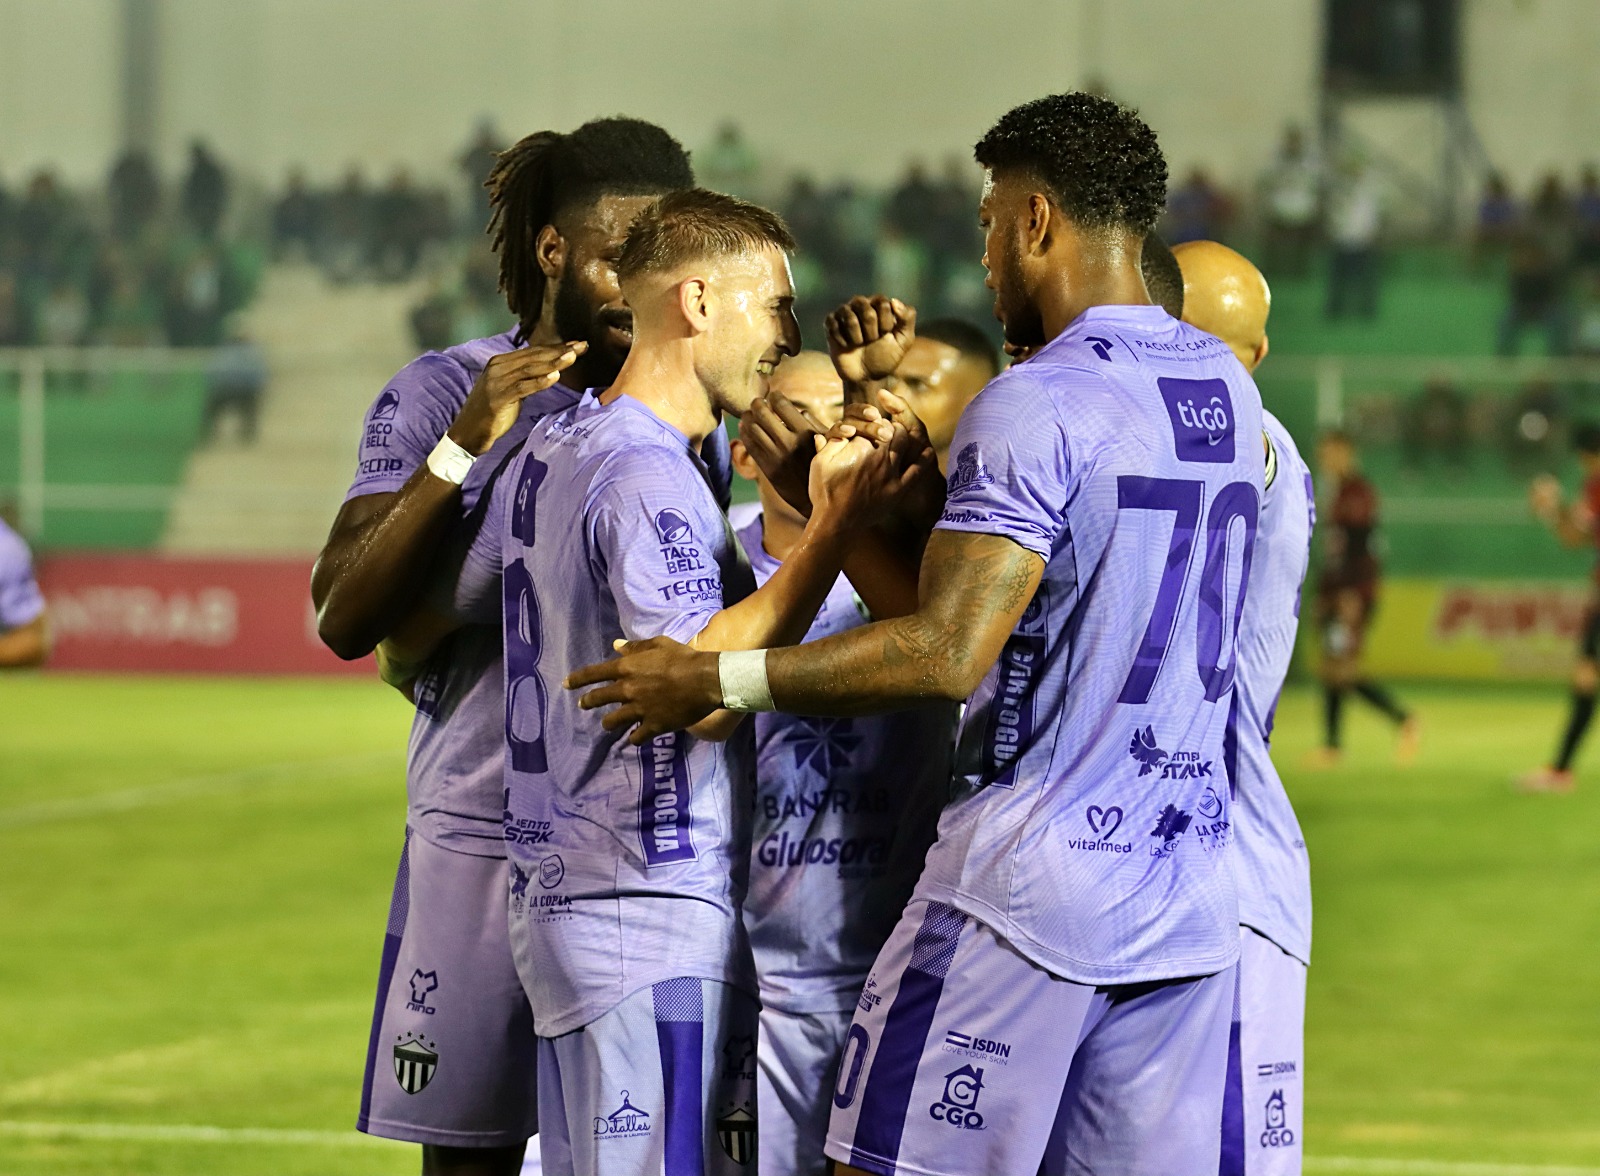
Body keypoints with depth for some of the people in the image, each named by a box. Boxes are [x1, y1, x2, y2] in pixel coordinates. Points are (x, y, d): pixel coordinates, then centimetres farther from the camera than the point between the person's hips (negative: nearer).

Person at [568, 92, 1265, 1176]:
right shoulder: (1228, 390, 12)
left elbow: (949, 653, -20)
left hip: (1030, 891, -7)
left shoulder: (1036, 406, -13)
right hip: (1189, 901, 7)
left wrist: (717, 679, -13)